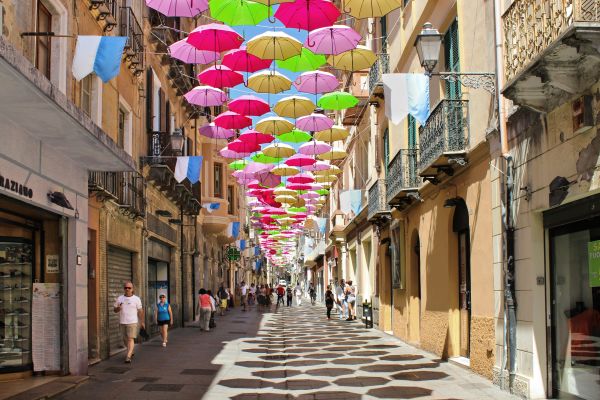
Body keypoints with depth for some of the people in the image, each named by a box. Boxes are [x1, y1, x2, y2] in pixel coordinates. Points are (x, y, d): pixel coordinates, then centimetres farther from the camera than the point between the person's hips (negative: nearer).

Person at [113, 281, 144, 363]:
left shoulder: (136, 299, -2)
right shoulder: (120, 298, 5)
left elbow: (140, 311, 1)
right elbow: (114, 309, 9)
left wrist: (142, 322, 1)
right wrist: (117, 309, -14)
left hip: (132, 322, -4)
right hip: (122, 322, 4)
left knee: (131, 339, -12)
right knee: (125, 339, 14)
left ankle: (128, 356, -14)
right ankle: (131, 351, 37)